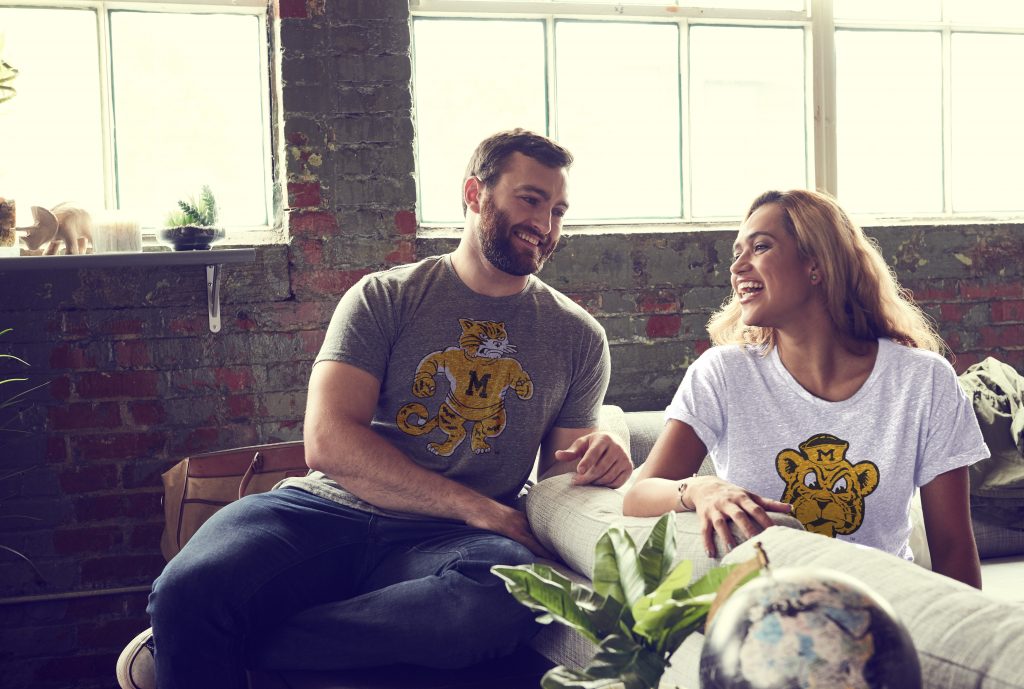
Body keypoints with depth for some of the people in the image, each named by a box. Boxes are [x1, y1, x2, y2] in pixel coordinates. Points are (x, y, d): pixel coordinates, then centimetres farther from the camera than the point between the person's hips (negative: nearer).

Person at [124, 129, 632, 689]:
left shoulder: (579, 337, 14)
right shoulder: (384, 299, 6)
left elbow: (560, 470, 19)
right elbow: (327, 443, -6)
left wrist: (593, 458, -7)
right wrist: (475, 507, -12)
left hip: (438, 541, 3)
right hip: (326, 511, -2)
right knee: (190, 590, -35)